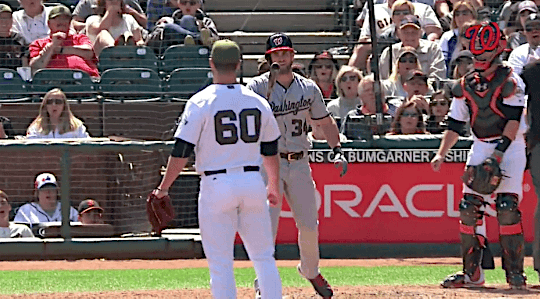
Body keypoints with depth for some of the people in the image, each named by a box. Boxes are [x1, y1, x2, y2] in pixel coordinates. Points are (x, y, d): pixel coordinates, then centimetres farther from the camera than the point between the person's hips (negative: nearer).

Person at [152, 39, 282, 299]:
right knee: (263, 257, 11)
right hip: (253, 181, 4)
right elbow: (271, 151, 15)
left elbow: (181, 151, -10)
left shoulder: (200, 102, -8)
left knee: (220, 263, 1)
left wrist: (163, 188, -2)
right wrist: (274, 187, 29)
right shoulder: (258, 102, 5)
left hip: (217, 183, -4)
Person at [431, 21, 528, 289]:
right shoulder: (466, 85, 8)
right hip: (480, 147, 5)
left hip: (509, 147, -5)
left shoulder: (510, 81, -7)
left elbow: (513, 120, -14)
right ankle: (472, 272, 4)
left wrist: (500, 152, -24)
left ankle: (515, 273, -9)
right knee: (469, 207, -2)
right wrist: (441, 154, -1)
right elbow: (455, 124, 11)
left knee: (507, 207, -15)